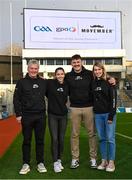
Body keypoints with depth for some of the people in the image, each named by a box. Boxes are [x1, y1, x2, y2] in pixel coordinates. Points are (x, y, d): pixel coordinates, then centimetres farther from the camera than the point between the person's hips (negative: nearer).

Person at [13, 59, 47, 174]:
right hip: (26, 116, -2)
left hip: (41, 115, 2)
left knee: (40, 140, 8)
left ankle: (40, 163, 20)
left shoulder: (43, 82, 6)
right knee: (26, 141, 6)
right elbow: (16, 99, 0)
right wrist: (18, 114, -6)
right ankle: (26, 164, 17)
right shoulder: (22, 82, 0)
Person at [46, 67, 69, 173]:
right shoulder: (50, 83, -7)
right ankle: (55, 162, 7)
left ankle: (59, 160, 23)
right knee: (54, 139, -4)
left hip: (63, 115, 3)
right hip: (52, 115, -3)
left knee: (61, 139, 8)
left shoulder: (67, 85, 4)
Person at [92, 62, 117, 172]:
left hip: (108, 113, -4)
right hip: (98, 114, 5)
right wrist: (93, 111, 5)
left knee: (110, 138, 0)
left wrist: (111, 115, -13)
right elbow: (92, 99, 12)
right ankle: (104, 160, 19)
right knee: (101, 138, 9)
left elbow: (113, 99, -9)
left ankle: (111, 162, 9)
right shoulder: (93, 83, 8)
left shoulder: (109, 82, -5)